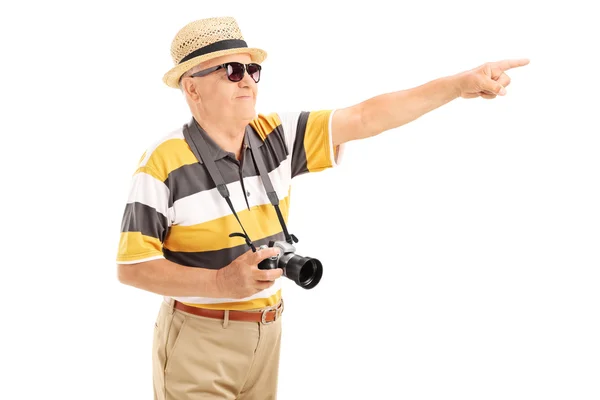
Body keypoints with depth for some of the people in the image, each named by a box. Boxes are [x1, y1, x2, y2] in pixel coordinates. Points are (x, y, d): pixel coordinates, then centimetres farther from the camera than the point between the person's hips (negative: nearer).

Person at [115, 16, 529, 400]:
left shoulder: (275, 135, -2)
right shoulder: (164, 164, -15)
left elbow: (364, 119, -7)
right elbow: (132, 267, -15)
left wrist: (458, 84, -14)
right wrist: (220, 282, -27)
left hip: (266, 332, 5)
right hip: (198, 339, -5)